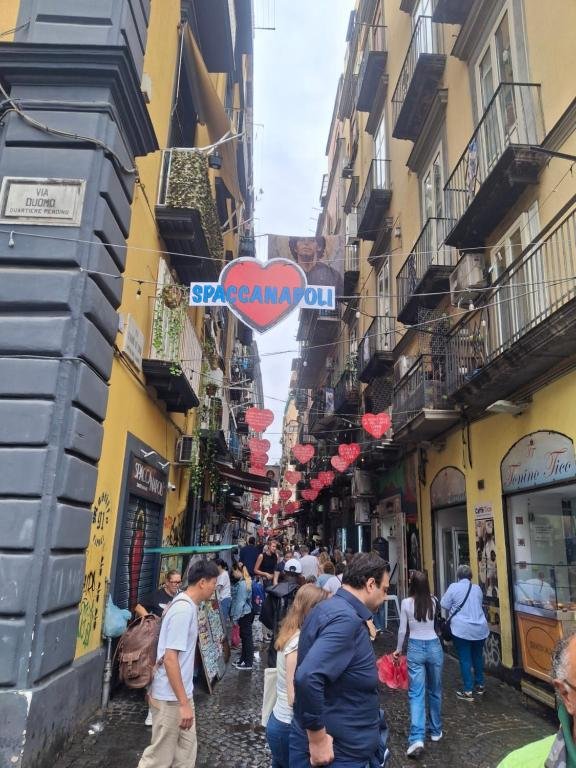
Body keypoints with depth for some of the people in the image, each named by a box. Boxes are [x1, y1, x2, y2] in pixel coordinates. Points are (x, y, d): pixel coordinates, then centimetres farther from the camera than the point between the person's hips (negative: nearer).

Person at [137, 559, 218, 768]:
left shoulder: (187, 605, 6)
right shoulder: (184, 610, -24)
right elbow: (170, 658, -26)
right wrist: (184, 703, -23)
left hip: (182, 693, 9)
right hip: (171, 697, -9)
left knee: (187, 747, 17)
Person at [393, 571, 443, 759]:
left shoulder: (406, 603, -11)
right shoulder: (433, 601, -3)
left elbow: (402, 630, -4)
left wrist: (398, 649, 10)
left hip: (415, 648, -3)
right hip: (434, 646, 3)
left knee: (416, 694, -2)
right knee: (434, 691, 19)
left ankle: (417, 738, -12)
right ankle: (435, 731, 32)